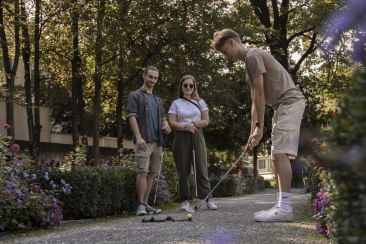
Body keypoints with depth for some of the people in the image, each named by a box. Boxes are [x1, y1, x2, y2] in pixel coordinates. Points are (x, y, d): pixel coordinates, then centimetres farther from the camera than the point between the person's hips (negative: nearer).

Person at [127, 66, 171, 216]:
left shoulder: (158, 100, 24)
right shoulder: (135, 96, 3)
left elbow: (162, 117, 24)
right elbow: (132, 116, -7)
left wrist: (166, 126, -2)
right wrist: (138, 137, -19)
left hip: (157, 141, 6)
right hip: (143, 141, -6)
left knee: (151, 173, 6)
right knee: (143, 172, -12)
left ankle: (146, 204, 10)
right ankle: (140, 205, -9)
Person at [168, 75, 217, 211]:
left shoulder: (200, 102, 14)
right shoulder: (176, 103, 10)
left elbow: (206, 121, 7)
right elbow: (172, 123, 0)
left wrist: (194, 123, -10)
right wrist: (186, 127, -15)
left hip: (197, 136, 1)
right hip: (181, 138, 0)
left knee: (201, 167, -5)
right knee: (183, 170, -1)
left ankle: (207, 199, -4)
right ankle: (185, 200, 4)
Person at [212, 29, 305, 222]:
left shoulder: (253, 56, -8)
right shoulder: (248, 62, 23)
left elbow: (260, 93, -11)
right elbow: (255, 101, 21)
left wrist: (259, 126, -7)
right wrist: (253, 132, 16)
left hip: (289, 101, -11)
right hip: (282, 107, 11)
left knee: (281, 153, -18)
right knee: (277, 156, 6)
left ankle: (285, 208, -23)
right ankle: (281, 206, 6)